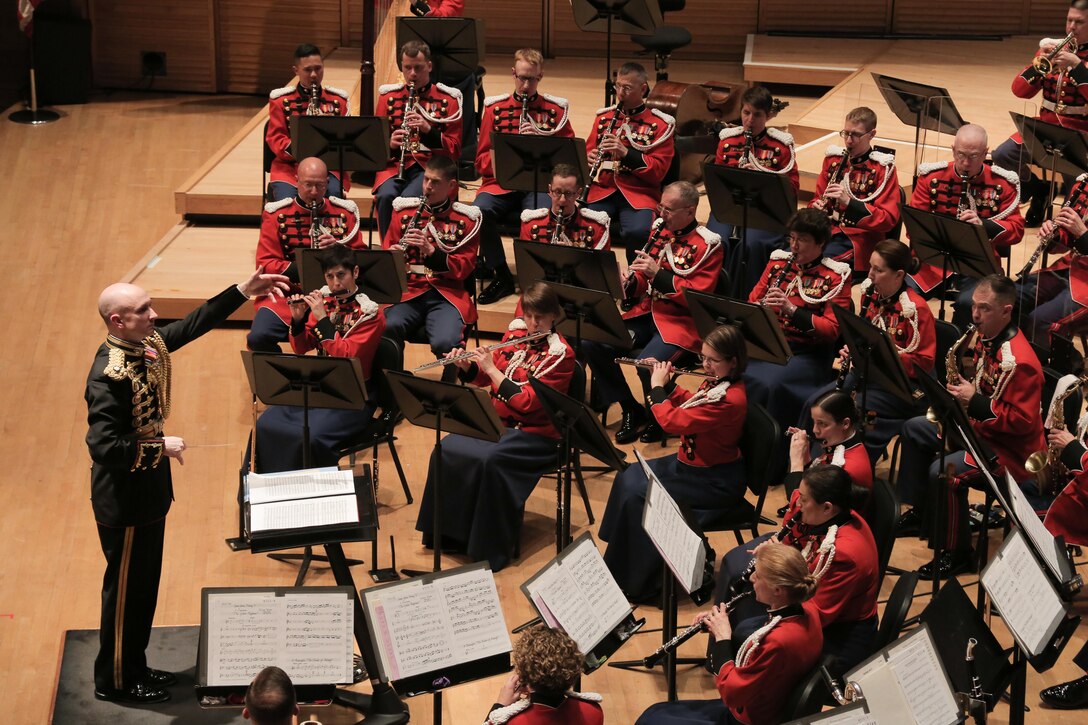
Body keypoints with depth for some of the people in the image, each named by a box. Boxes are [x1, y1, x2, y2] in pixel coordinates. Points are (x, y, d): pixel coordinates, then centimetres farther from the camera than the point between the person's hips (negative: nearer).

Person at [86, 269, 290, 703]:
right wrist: (161, 448, -23)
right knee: (125, 589, 6)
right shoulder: (108, 377, -29)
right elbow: (103, 447, -34)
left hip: (148, 492, 9)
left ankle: (133, 667, 35)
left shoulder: (148, 344, -2)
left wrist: (244, 291, 3)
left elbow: (194, 324, 10)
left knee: (145, 584, 20)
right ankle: (113, 681, 22)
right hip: (124, 500, -9)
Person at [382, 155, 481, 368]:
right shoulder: (403, 211, 14)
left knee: (445, 343, -32)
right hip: (408, 292, 2)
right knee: (386, 330, -33)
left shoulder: (466, 219, 7)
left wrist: (431, 251, -15)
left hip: (447, 294, -2)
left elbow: (463, 268, 1)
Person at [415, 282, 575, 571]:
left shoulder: (560, 354, -12)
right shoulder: (514, 335, 8)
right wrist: (465, 365, -6)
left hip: (535, 434, -6)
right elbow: (482, 378, 14)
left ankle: (490, 547, -20)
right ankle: (447, 532, -2)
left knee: (488, 460, -32)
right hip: (496, 422, 6)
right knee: (446, 450, -16)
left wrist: (492, 369, -20)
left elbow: (529, 402, -21)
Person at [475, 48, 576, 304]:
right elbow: (482, 161, 10)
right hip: (501, 182, 1)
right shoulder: (495, 108, 12)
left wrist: (542, 139, -11)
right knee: (479, 211, -31)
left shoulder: (555, 109, 10)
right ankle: (501, 276, -13)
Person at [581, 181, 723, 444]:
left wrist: (658, 273, -21)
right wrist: (629, 283, -4)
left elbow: (698, 296, -17)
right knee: (592, 344, -11)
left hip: (681, 322, -7)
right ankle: (631, 410, 3)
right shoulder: (659, 230, 10)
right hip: (647, 311, 7)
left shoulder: (707, 245, -9)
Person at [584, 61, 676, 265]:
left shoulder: (660, 124, 4)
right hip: (601, 190, 3)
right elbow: (588, 150, 20)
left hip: (638, 194, -3)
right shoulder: (603, 117, 17)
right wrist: (590, 159, -6)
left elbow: (659, 171, -4)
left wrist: (626, 153, -18)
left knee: (638, 232, -33)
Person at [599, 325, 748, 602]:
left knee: (637, 494, -15)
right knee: (628, 477, 4)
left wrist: (657, 387, -13)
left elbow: (672, 421, -28)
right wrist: (667, 382, 5)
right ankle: (621, 564, 11)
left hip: (715, 482, -10)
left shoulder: (729, 399, -29)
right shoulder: (716, 383, 1)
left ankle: (639, 581, -1)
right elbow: (689, 405, 20)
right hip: (692, 462, 10)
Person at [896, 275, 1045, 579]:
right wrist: (958, 392, -1)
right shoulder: (981, 336, 1)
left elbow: (1022, 420, -29)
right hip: (975, 426, 11)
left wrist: (975, 402, -28)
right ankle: (918, 512, 28)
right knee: (914, 429, 19)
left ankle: (957, 553, -14)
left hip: (1009, 448, -11)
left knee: (943, 471, -29)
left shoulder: (1019, 361, -29)